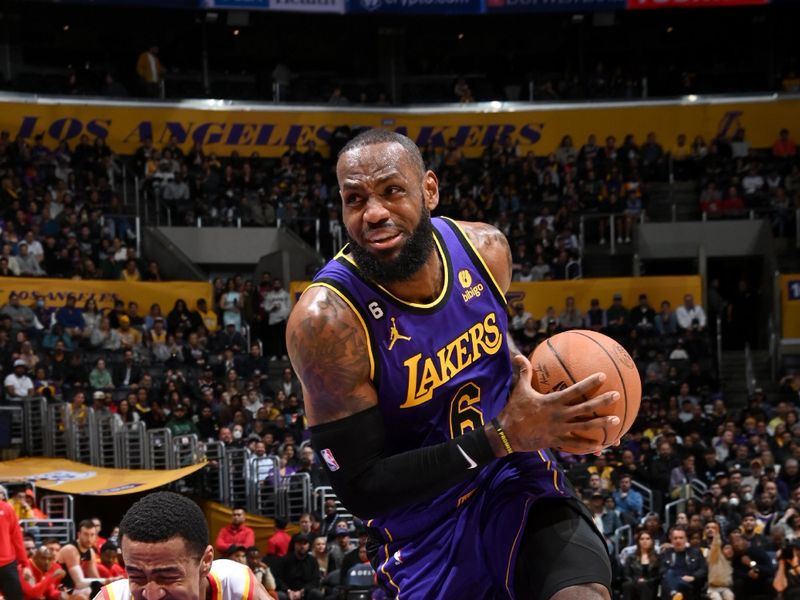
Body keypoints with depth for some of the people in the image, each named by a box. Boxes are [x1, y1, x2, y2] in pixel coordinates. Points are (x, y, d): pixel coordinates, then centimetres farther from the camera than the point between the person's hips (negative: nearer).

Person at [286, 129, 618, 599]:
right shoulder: (326, 319, -23)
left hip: (517, 481, 3)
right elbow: (361, 488, -22)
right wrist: (502, 437, -27)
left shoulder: (485, 249, -7)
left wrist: (533, 377, -5)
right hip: (426, 526, -2)